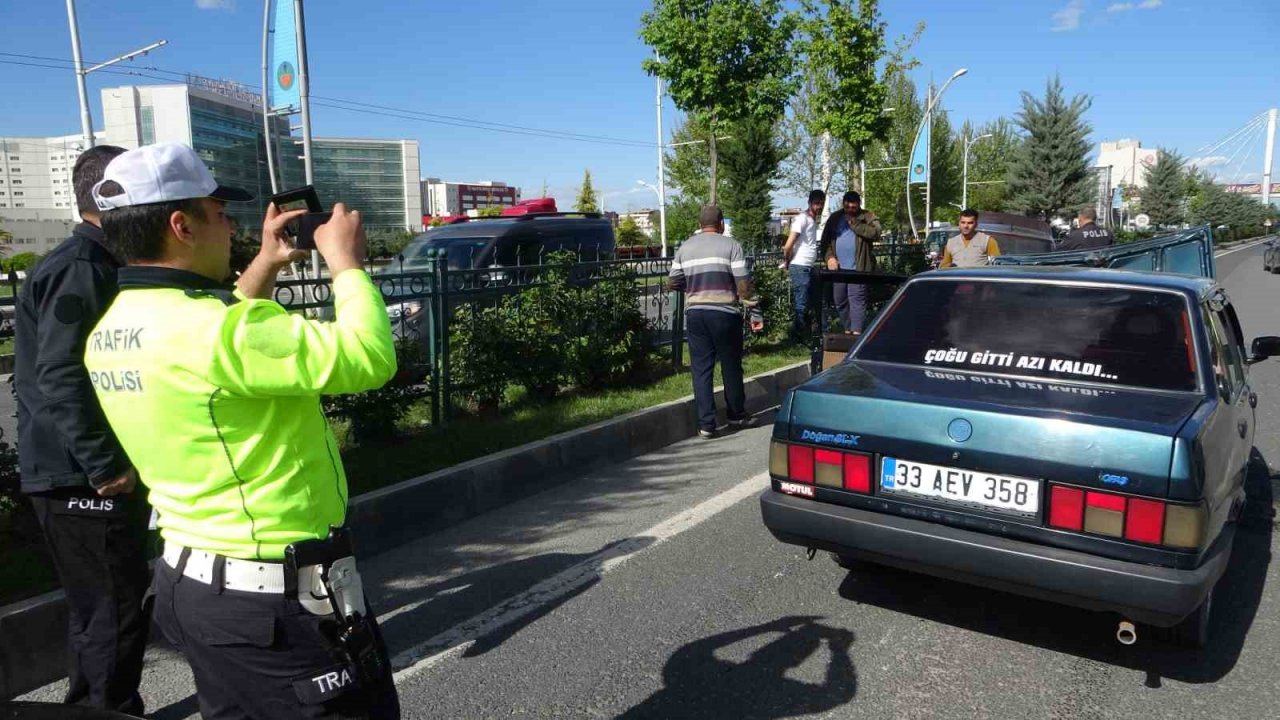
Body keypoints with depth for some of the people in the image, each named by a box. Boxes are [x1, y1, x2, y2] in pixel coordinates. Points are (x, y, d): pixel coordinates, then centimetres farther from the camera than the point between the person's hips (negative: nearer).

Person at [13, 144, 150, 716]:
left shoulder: (90, 265, 14)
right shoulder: (83, 270, -18)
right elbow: (61, 378, -26)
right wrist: (106, 465, -24)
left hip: (81, 473, 10)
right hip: (85, 480, -10)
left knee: (96, 608, 21)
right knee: (115, 613, 0)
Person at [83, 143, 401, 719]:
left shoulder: (112, 330, 3)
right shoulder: (209, 328, -26)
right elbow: (366, 358, -28)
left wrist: (265, 266, 15)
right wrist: (347, 263, -12)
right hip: (277, 596, -9)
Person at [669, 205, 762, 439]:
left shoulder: (685, 248, 9)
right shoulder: (730, 245, -2)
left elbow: (674, 283, 12)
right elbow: (743, 283, -8)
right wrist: (755, 312, -3)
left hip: (695, 313, 3)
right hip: (725, 313, -3)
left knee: (701, 369, 5)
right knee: (731, 366, 11)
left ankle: (706, 424, 3)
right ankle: (736, 416, 24)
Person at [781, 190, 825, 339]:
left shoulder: (813, 220, 17)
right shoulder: (802, 219, -12)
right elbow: (788, 245, -16)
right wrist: (786, 262, -1)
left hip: (809, 267, 9)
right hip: (800, 267, -9)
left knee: (808, 302, 12)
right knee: (800, 304, -5)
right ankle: (798, 336, 3)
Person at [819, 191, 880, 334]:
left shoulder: (868, 217, 2)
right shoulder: (835, 218, 12)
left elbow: (876, 233, -15)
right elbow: (825, 240, 11)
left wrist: (853, 223, -13)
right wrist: (829, 257, -5)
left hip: (858, 268, -4)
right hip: (838, 268, 5)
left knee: (857, 300, -10)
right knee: (840, 301, 9)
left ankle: (856, 332, -12)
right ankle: (847, 330, 21)